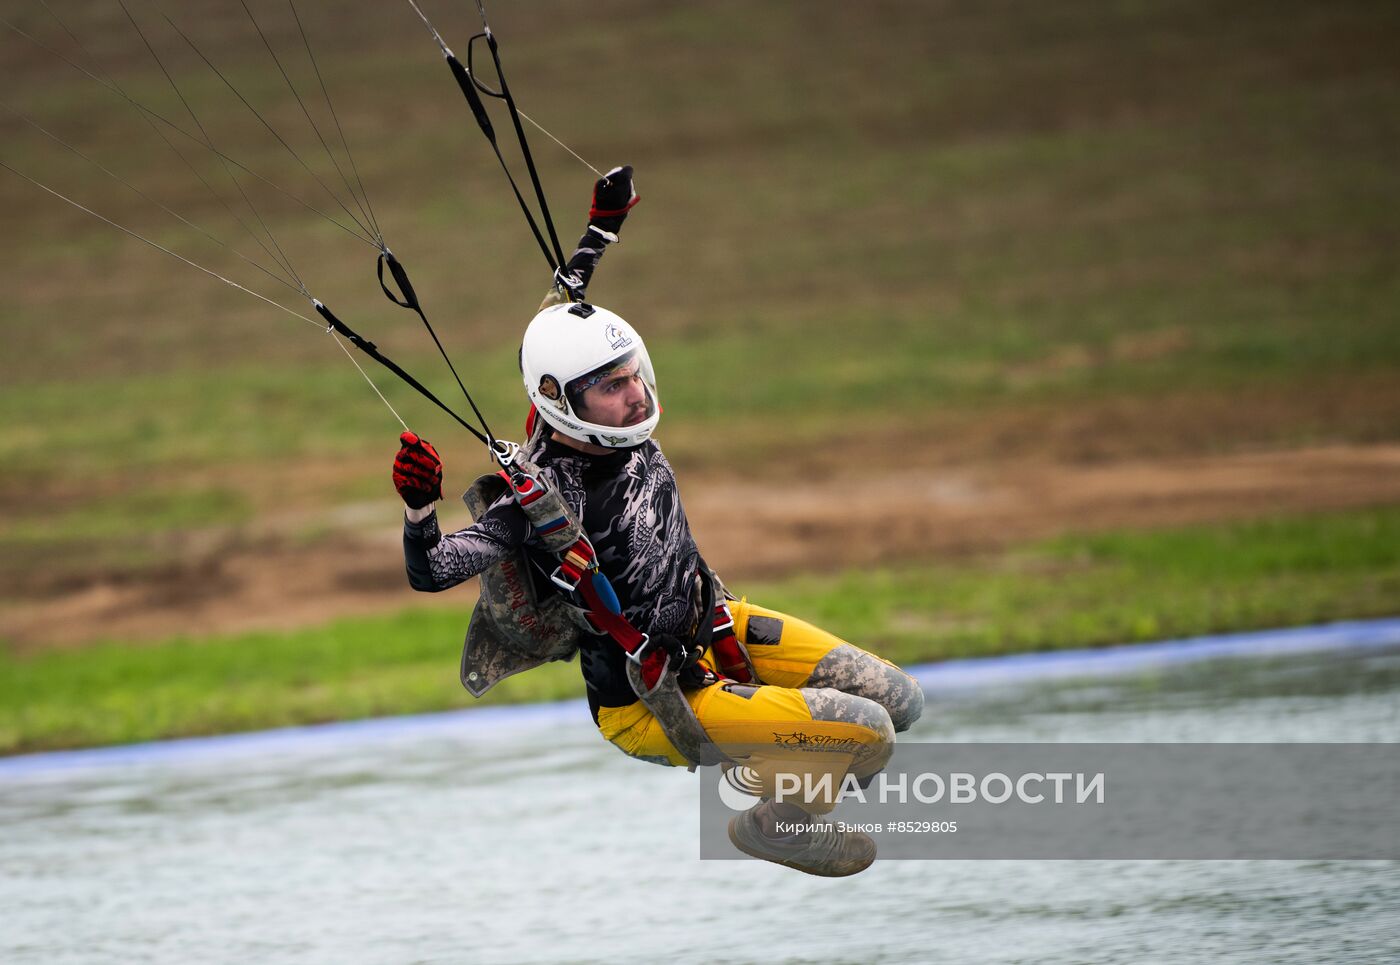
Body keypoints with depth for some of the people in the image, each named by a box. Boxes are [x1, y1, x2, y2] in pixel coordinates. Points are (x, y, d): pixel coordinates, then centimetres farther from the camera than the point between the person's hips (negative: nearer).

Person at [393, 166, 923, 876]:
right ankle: (777, 822, 11)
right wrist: (419, 511, -55)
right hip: (651, 705, -8)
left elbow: (561, 310, 9)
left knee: (897, 701, 8)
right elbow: (430, 573, -36)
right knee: (868, 733, -18)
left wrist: (601, 227, 14)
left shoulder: (616, 428, -10)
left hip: (708, 624, 8)